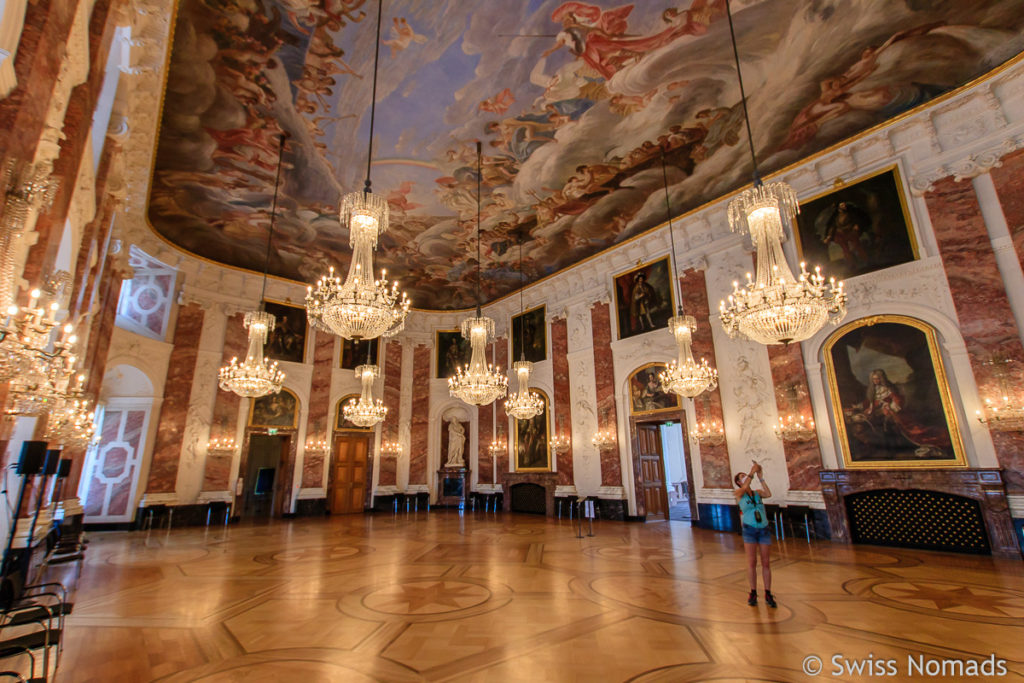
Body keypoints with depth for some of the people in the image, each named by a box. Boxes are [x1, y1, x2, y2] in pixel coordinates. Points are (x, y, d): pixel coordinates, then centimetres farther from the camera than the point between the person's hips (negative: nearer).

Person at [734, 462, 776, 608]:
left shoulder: (757, 492, 7)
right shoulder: (739, 493, -1)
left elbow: (768, 494, -13)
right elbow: (744, 488, -23)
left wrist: (760, 477, -16)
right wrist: (752, 472, -23)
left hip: (764, 530, 2)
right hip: (749, 530, -2)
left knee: (766, 562, 4)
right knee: (752, 562, -2)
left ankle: (768, 594, 13)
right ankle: (753, 593, 9)